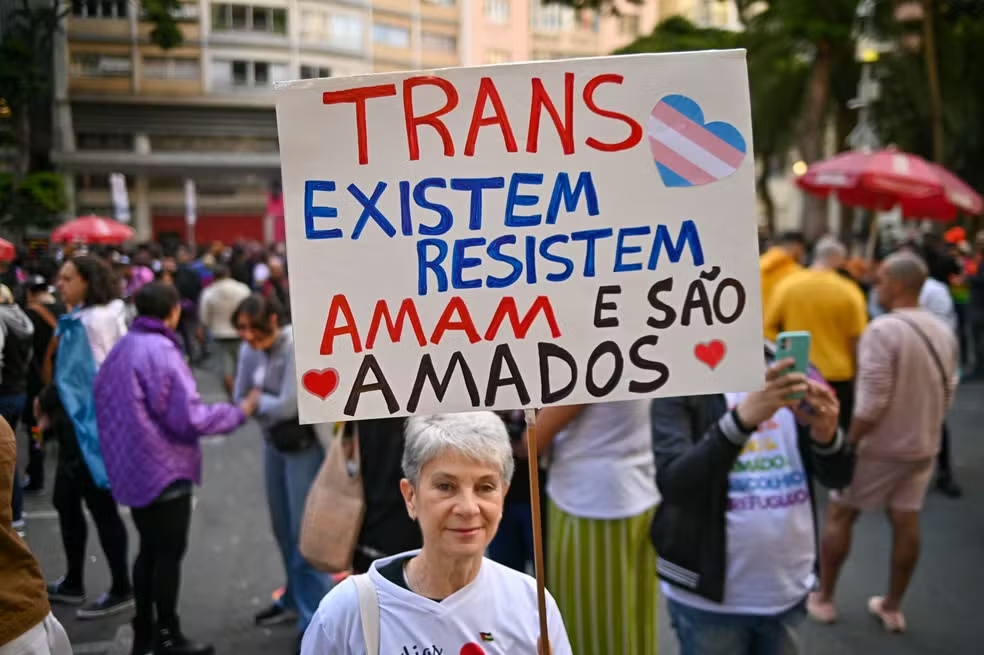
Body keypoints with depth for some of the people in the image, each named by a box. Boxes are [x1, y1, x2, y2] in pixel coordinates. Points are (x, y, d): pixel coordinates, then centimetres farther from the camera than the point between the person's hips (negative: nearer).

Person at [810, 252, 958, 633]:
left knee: (839, 515, 8)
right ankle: (892, 607, 23)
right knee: (906, 521, 12)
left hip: (881, 446, -7)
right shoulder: (944, 332, 3)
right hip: (923, 446, 7)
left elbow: (871, 403, -24)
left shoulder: (882, 330, -21)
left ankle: (823, 599, 17)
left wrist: (847, 444, -14)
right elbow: (948, 393, 10)